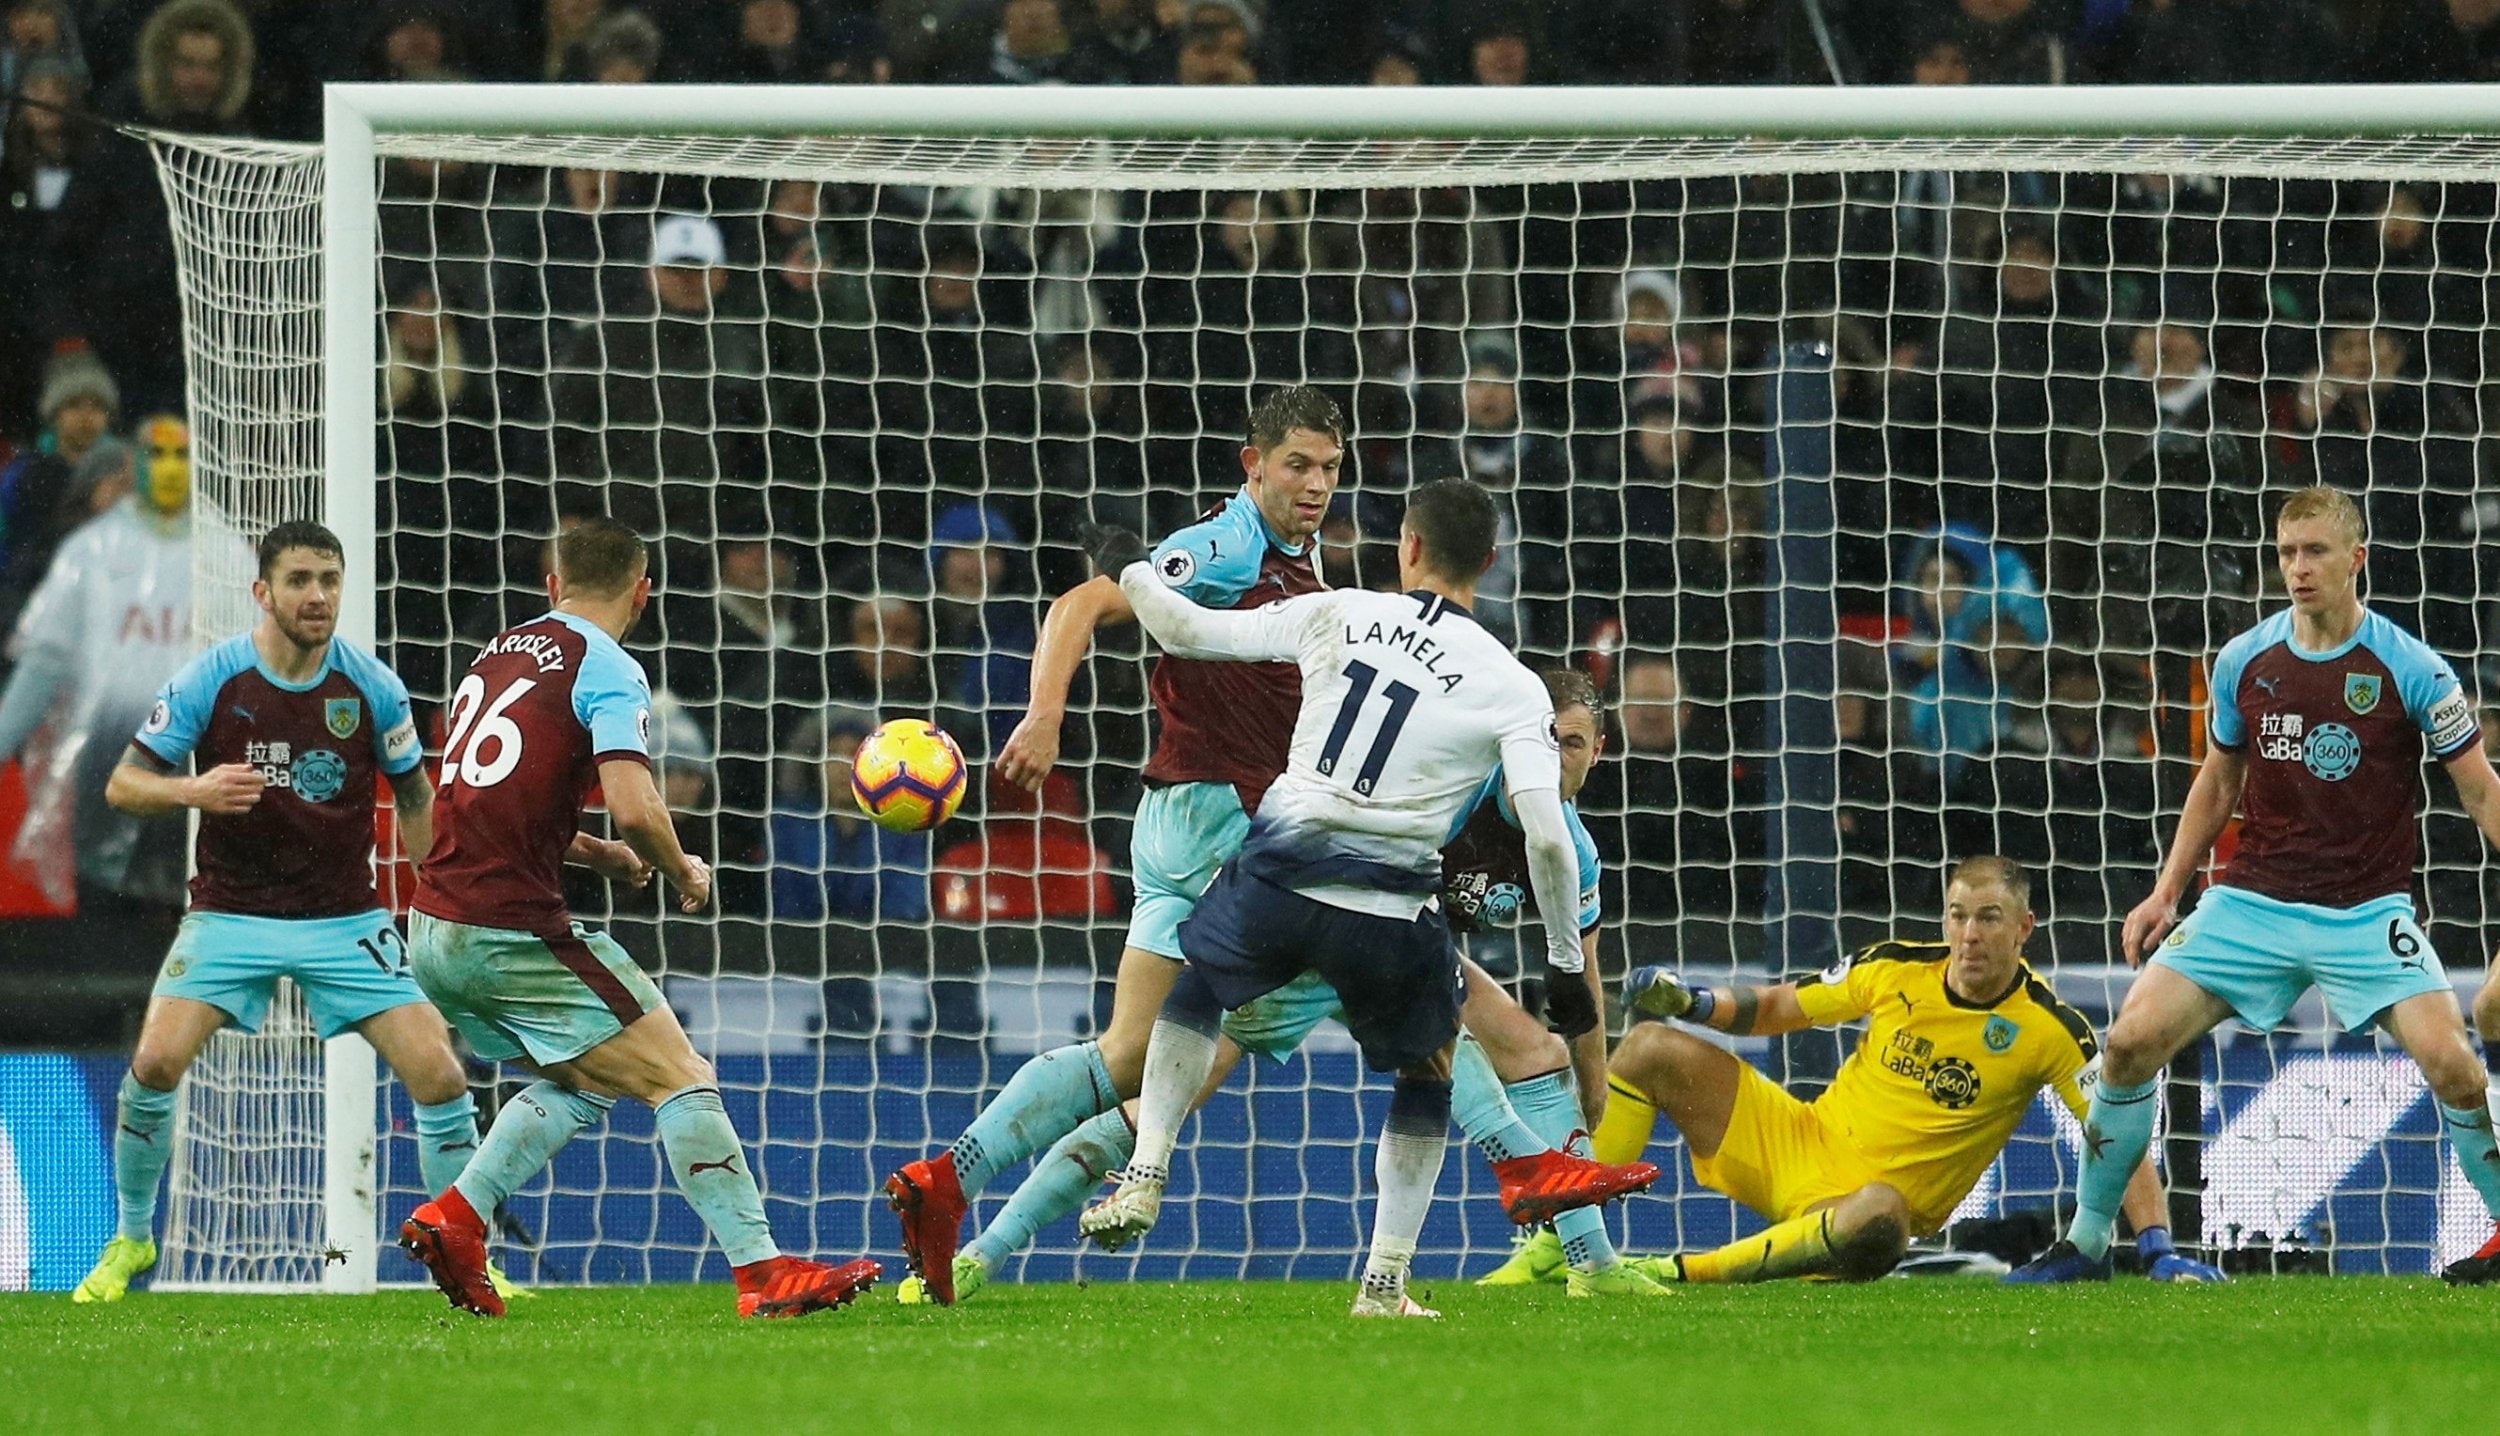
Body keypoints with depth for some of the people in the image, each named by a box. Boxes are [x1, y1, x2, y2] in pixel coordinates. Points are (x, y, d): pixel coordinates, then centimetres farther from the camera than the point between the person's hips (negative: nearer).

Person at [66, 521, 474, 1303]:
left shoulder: (372, 686, -4)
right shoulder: (211, 680, -9)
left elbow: (414, 798, 10)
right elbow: (123, 784, -6)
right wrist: (193, 790, -26)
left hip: (346, 917, 1)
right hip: (231, 910, -1)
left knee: (439, 1073, -10)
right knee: (156, 1060, -20)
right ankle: (130, 1240, 3)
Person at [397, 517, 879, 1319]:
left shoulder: (498, 654, 17)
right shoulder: (606, 672, -7)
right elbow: (634, 806, -20)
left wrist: (600, 856, 25)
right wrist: (682, 872, -1)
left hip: (434, 933, 8)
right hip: (514, 934, -8)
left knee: (581, 1086, 23)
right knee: (680, 1078, -2)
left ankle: (454, 1216, 9)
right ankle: (762, 1273, -8)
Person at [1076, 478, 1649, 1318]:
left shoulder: (1337, 616, 3)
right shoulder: (1510, 688, -1)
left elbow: (1190, 632, 10)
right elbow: (1548, 836, -9)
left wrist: (1129, 570, 31)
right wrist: (1566, 963, 3)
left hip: (1279, 874, 1)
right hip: (1390, 915, -1)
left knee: (1194, 988, 32)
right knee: (1429, 1076, 23)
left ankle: (1145, 1179, 20)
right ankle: (1384, 1281, 16)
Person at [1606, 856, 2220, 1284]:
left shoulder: (2050, 1030, -13)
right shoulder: (1896, 969, -3)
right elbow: (1777, 1009, 10)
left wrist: (2159, 1249, -25)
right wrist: (1690, 1002, -8)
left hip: (1877, 1197, -5)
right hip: (1796, 1140, 5)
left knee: (1877, 1221, -44)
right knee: (1651, 1048, -6)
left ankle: (1684, 1272, -29)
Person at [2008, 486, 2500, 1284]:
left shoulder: (2412, 669, -7)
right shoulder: (2244, 662, 3)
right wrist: (2167, 890, 12)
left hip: (2368, 911, -3)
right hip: (2252, 902, 3)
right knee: (2132, 1039, -9)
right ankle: (2086, 1241, 5)